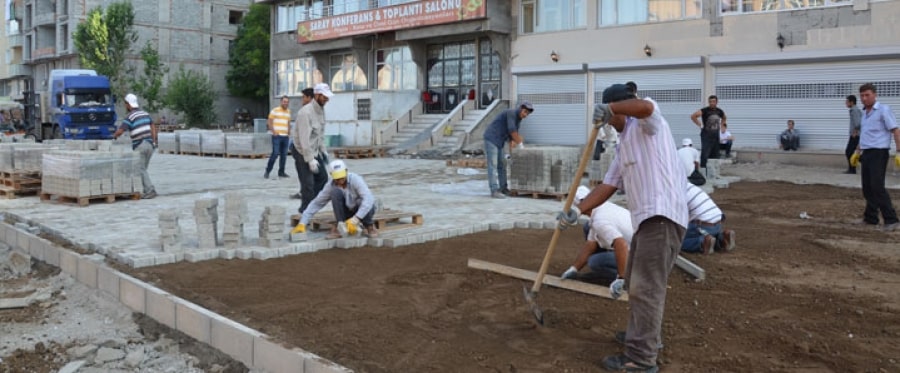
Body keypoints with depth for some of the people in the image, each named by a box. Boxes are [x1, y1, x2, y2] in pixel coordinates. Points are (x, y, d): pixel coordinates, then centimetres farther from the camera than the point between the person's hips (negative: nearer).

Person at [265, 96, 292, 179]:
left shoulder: (288, 111, 16)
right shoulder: (275, 110, -2)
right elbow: (269, 122, -3)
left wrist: (289, 130, 11)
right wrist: (273, 131, -13)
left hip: (285, 136, 6)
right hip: (277, 136, -6)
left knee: (284, 155, 6)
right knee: (275, 153, -12)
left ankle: (281, 172, 15)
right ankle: (267, 171, -1)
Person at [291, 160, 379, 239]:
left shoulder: (355, 180, -27)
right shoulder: (331, 186, -16)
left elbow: (368, 199, -40)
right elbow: (316, 204, -12)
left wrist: (355, 220, -49)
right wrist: (302, 224, -21)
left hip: (363, 210, -2)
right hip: (348, 212, 2)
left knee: (368, 204, -39)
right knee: (336, 191, -26)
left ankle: (369, 226, -8)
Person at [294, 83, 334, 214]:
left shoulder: (321, 110, 5)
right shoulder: (306, 112, -23)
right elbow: (304, 138, -27)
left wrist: (323, 150, 11)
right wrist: (310, 160, -27)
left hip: (315, 151, 9)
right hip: (303, 153, -9)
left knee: (322, 179, 14)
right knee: (308, 184, -8)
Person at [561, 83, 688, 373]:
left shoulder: (648, 124, -3)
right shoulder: (624, 144, 23)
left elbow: (644, 106, -30)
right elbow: (608, 186, 20)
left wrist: (608, 108, -19)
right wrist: (577, 211, 11)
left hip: (662, 215, -10)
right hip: (646, 217, 11)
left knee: (646, 288, -12)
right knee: (637, 282, 23)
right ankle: (645, 336, 40)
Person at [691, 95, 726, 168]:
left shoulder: (720, 111, 8)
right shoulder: (705, 110, -9)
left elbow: (724, 118, 30)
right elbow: (693, 116, -15)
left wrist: (720, 125, 15)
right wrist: (700, 125, -12)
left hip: (716, 135, 6)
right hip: (706, 135, -6)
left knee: (715, 155, 9)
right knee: (705, 154, -12)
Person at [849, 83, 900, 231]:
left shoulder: (884, 110, -8)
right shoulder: (865, 112, 16)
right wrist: (857, 151, 25)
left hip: (878, 154, -8)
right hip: (866, 154, 8)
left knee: (877, 187, -14)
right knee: (867, 188, 11)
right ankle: (870, 218, 20)